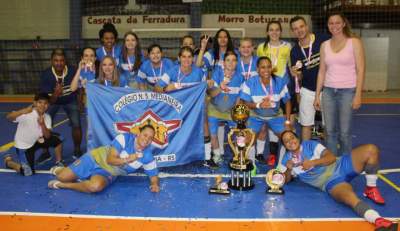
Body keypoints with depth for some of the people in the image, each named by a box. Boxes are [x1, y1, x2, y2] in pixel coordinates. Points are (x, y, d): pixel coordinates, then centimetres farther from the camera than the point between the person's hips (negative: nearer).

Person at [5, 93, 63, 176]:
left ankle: (59, 163, 7)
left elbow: (47, 136, -18)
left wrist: (42, 124, -36)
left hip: (37, 141, 5)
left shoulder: (47, 117, -10)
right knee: (27, 172, -11)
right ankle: (8, 161, 19)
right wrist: (24, 111, -59)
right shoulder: (27, 114, -26)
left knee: (56, 140, -14)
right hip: (23, 145, -5)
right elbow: (8, 117, -42)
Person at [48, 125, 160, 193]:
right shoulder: (124, 138, -20)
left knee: (96, 186, -35)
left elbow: (154, 175, -3)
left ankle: (62, 185, -9)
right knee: (62, 177, -3)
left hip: (108, 174, 1)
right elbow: (110, 160, -23)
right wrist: (127, 160, -36)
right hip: (96, 158, -1)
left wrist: (155, 184, -25)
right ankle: (61, 170, 38)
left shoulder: (148, 157, -13)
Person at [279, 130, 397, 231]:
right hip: (331, 183, -2)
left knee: (371, 150, -19)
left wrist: (312, 162, -16)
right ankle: (379, 221, -56)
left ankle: (370, 190, -5)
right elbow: (286, 180, 5)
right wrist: (289, 169, -14)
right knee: (351, 198, -36)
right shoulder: (286, 160, 7)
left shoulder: (310, 144, 5)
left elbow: (331, 157, -3)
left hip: (340, 166, 3)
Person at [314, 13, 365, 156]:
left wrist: (358, 95, -12)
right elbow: (322, 71, 11)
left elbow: (360, 70, -5)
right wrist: (317, 95, 8)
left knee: (344, 132, 0)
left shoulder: (354, 42, -2)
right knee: (330, 131, 5)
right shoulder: (324, 45, 10)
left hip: (347, 91, -3)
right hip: (328, 91, 4)